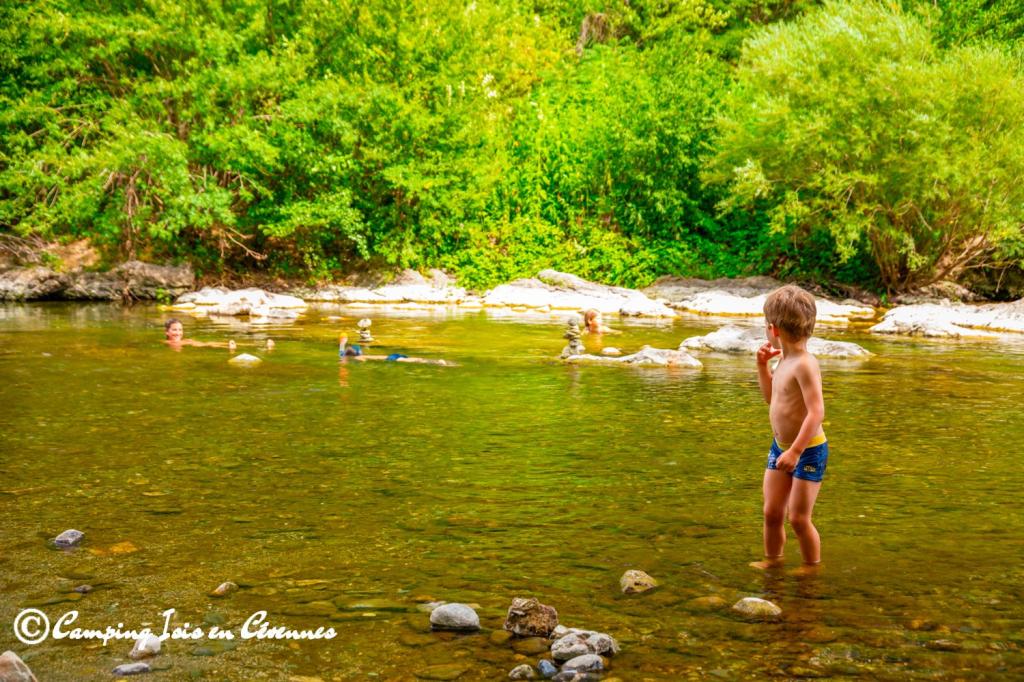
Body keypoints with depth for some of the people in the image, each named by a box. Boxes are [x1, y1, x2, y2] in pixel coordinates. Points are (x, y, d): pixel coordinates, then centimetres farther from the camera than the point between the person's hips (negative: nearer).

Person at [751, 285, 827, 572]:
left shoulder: (805, 364, -23)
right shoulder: (785, 359, 6)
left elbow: (816, 413, -29)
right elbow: (770, 396, 23)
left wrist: (795, 451, -30)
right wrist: (762, 365, 10)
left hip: (808, 451, -8)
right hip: (780, 447, 8)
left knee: (798, 517, 1)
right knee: (771, 512, 13)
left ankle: (812, 567, 20)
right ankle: (772, 559, 30)